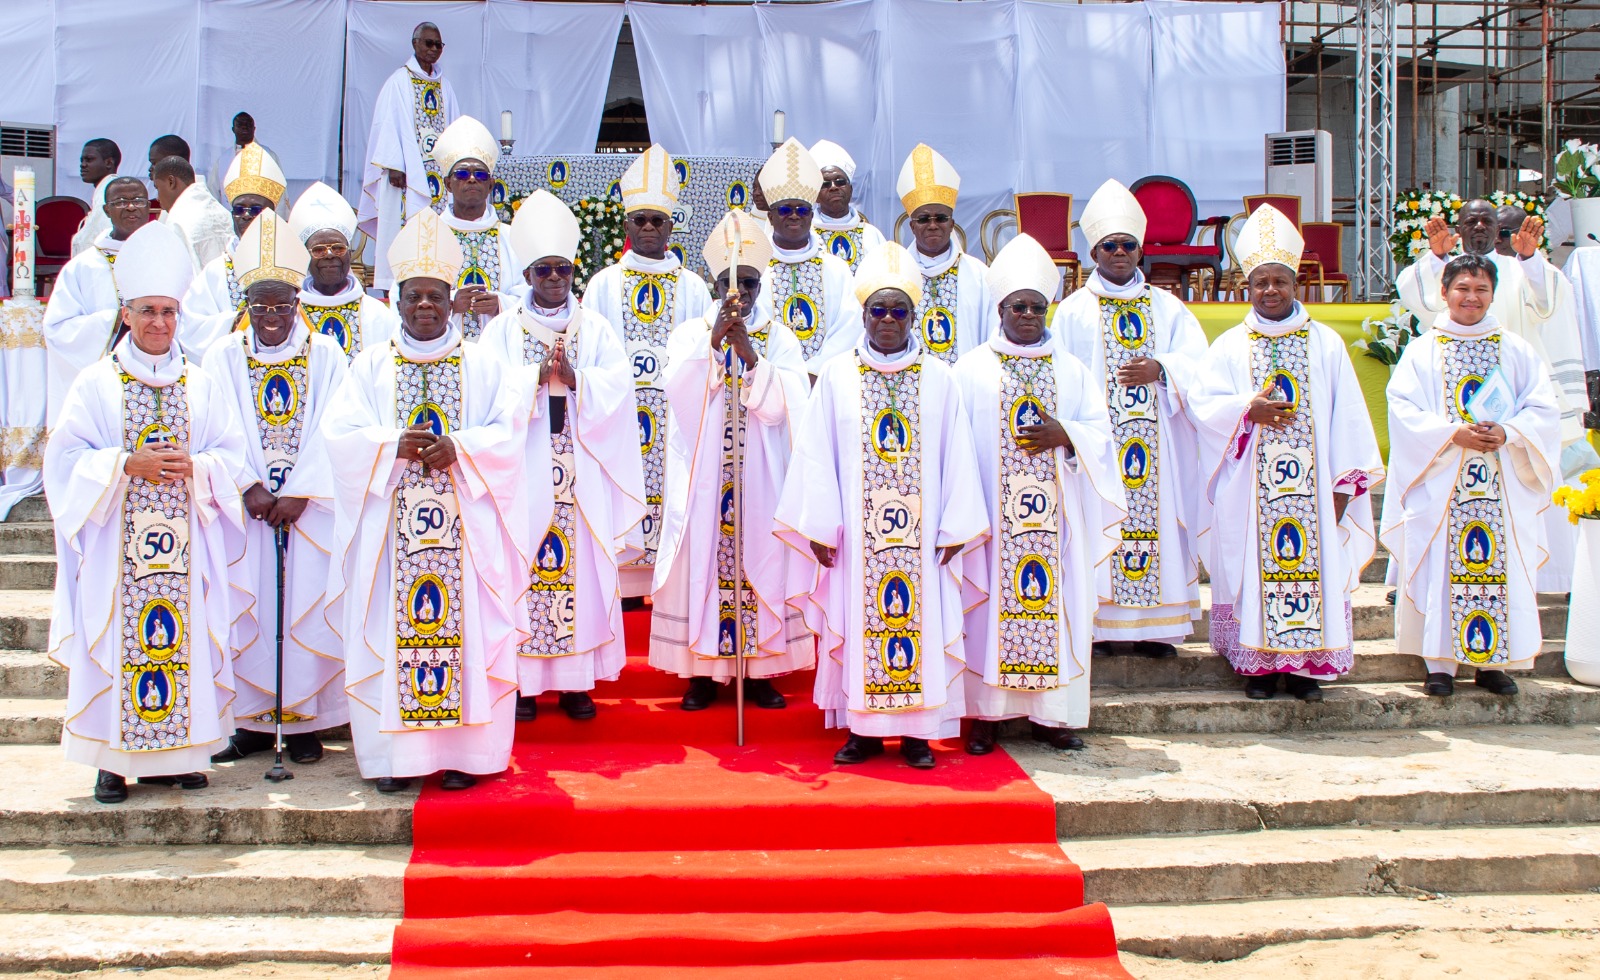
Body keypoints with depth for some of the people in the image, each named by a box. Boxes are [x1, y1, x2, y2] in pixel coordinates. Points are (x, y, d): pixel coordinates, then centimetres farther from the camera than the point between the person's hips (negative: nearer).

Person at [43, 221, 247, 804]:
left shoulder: (201, 384, 10)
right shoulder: (96, 383, 4)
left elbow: (231, 455, 8)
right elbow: (66, 455, -1)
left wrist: (193, 466, -12)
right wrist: (127, 463, -14)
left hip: (185, 539, 2)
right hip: (117, 542, -2)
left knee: (185, 638, 1)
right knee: (118, 639, -3)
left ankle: (175, 752, 11)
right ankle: (114, 761, 6)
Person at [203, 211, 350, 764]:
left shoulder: (325, 356, 4)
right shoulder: (223, 357, 7)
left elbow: (331, 432, -4)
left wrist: (298, 493, -13)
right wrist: (251, 487, -14)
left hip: (310, 508, -1)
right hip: (245, 507, 1)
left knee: (306, 607, -1)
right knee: (247, 609, 0)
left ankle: (304, 722, 6)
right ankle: (254, 721, 9)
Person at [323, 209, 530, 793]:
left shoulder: (482, 366, 9)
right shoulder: (371, 366, 11)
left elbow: (507, 433, 0)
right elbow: (340, 432, 1)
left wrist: (459, 449, -17)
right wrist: (394, 445, -16)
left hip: (465, 522, -1)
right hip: (389, 523, 1)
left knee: (468, 628, -3)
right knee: (389, 631, -2)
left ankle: (464, 751, 4)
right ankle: (396, 754, 5)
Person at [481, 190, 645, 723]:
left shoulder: (594, 328, 11)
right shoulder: (503, 329, 7)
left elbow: (618, 386, -1)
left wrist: (574, 379, -15)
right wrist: (537, 376, -15)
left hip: (581, 473, 1)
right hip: (522, 468, -1)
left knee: (580, 567, 0)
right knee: (523, 566, -2)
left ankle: (575, 680, 7)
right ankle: (523, 679, 5)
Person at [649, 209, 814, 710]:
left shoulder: (780, 339, 5)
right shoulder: (690, 334, 5)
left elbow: (782, 405, -9)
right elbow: (680, 393, -12)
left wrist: (750, 356, -22)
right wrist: (713, 341, -23)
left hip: (761, 476, 0)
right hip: (703, 477, 0)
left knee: (762, 558, 1)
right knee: (702, 559, 0)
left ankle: (760, 668, 12)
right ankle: (702, 670, 10)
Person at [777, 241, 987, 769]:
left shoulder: (939, 378, 5)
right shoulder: (837, 376, 4)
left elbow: (957, 458, 4)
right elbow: (817, 457, 1)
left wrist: (955, 528, -2)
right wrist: (820, 527, -5)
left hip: (922, 533, 1)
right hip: (855, 532, 0)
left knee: (923, 618, 1)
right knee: (858, 621, 2)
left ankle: (917, 730, 10)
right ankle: (863, 728, 11)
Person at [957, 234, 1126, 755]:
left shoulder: (1072, 372, 12)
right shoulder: (971, 370, 4)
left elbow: (1101, 436, 8)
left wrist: (1064, 436, -12)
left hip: (1055, 514, 3)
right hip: (991, 511, -2)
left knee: (1054, 605, 2)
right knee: (990, 604, -3)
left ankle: (1049, 712, 9)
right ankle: (984, 712, 4)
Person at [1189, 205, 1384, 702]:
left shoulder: (1326, 343, 8)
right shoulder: (1229, 347, 8)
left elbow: (1347, 416, 5)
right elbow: (1204, 403, -1)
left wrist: (1344, 484, -3)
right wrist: (1249, 409, -18)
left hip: (1313, 487, 0)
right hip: (1249, 490, 0)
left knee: (1314, 564, -1)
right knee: (1254, 567, -1)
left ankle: (1306, 664, 7)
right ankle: (1260, 663, 7)